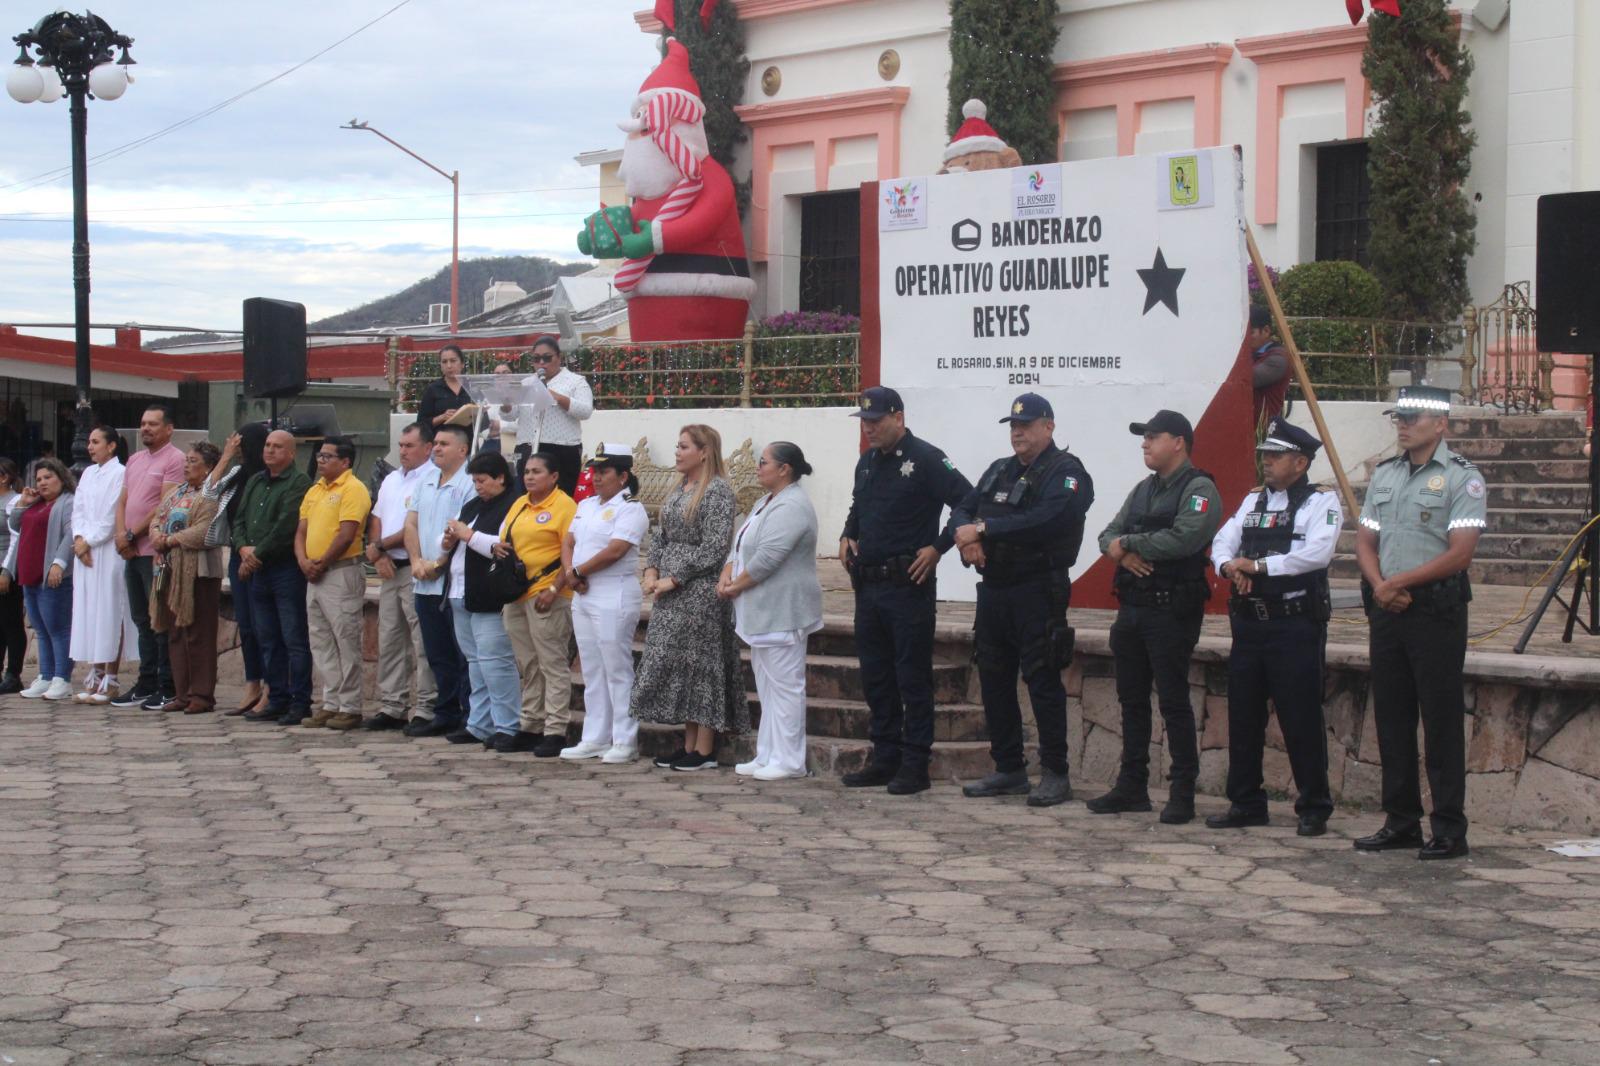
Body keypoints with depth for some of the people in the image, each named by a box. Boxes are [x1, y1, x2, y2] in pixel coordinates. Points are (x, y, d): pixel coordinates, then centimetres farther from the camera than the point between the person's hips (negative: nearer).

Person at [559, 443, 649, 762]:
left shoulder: (630, 509, -9)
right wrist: (569, 572, -5)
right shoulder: (586, 506, 17)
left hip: (614, 596, -8)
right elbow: (568, 543, 14)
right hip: (583, 596, 8)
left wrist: (577, 571, -10)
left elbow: (614, 551, -19)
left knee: (617, 670, -5)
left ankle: (625, 742, 0)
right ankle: (594, 739, 17)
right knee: (592, 670, 11)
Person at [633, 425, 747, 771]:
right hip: (672, 595, 8)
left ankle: (705, 751, 2)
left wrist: (673, 579, -16)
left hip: (700, 590, -8)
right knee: (673, 664, 9)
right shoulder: (679, 489, 14)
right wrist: (652, 570, 1)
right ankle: (689, 745, 16)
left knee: (699, 664, -4)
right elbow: (661, 535, 18)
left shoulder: (718, 491, -11)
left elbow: (713, 549, -17)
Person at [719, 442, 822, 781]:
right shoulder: (769, 502, 16)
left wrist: (736, 586, -12)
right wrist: (727, 573, 0)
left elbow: (766, 558, -23)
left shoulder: (791, 507, -17)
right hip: (762, 613, 11)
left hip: (782, 612, -11)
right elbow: (741, 546, 18)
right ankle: (768, 756, 19)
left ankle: (788, 761, -2)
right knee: (768, 686, 13)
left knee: (784, 686, -6)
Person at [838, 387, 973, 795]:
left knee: (912, 677, -2)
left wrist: (937, 548, -15)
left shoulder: (925, 459, -10)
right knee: (875, 676, 12)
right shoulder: (868, 461, 13)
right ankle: (885, 759, 20)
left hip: (908, 586, -8)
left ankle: (915, 765, 3)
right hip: (868, 585, 8)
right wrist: (847, 536, 11)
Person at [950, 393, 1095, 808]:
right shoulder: (999, 471, 18)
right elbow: (961, 510, 12)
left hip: (1038, 591, -8)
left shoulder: (1066, 472, -7)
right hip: (993, 587, 8)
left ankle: (1055, 774, 0)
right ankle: (1009, 770, 20)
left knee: (1043, 681, -6)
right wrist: (966, 535, -12)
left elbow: (1044, 521, -23)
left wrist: (984, 529, -20)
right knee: (994, 679, 11)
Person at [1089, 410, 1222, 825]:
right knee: (1132, 700, 12)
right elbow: (1109, 535, 14)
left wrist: (1128, 543, -11)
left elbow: (1183, 539, -23)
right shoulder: (1143, 490, 18)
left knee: (1174, 703, -5)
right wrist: (1122, 552, -10)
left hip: (1172, 613, -8)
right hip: (1131, 609, 8)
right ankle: (1132, 787, 21)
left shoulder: (1199, 489, -8)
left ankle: (1182, 794, 1)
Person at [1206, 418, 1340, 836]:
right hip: (1249, 624, 7)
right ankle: (1245, 803, 20)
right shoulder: (1253, 501, 17)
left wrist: (1257, 565, -16)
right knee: (1243, 715, 10)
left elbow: (1316, 553, -19)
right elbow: (1222, 542, 11)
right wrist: (1229, 567, -13)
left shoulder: (1320, 503, -4)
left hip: (1295, 626, -7)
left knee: (1301, 719, -3)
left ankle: (1314, 808, 7)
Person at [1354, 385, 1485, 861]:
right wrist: (1379, 585, -6)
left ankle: (1449, 830, 2)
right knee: (1391, 718, 10)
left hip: (1436, 611, -7)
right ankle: (1401, 821, 19)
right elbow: (1365, 541, 13)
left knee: (1441, 722, -3)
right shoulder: (1384, 475, 14)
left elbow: (1459, 553, -14)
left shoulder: (1462, 478, -7)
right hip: (1387, 609, 7)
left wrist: (1400, 582, -14)